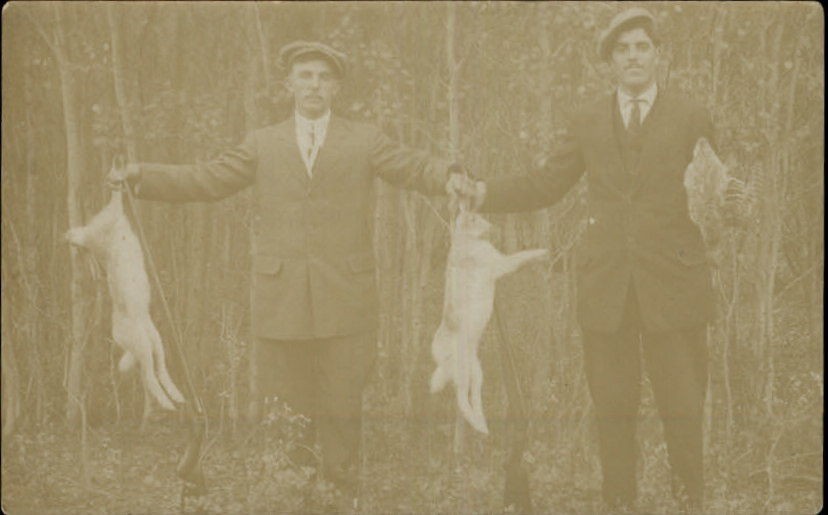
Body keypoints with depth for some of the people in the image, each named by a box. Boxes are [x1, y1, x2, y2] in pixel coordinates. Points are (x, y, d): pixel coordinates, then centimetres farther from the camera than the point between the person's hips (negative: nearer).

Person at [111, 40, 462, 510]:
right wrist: (142, 175, -4)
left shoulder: (365, 141, 9)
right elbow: (205, 180, 8)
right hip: (281, 302, 1)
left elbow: (418, 169, -2)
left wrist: (455, 178, -24)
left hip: (346, 301, -1)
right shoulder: (263, 145, 13)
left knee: (342, 409, 3)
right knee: (286, 409, 5)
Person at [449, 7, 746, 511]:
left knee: (683, 407, 2)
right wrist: (482, 192, 3)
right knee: (613, 407, 8)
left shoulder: (691, 118, 5)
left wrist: (729, 202, -18)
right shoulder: (590, 122, 12)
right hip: (606, 287, 2)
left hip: (673, 283, -2)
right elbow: (544, 185, 14)